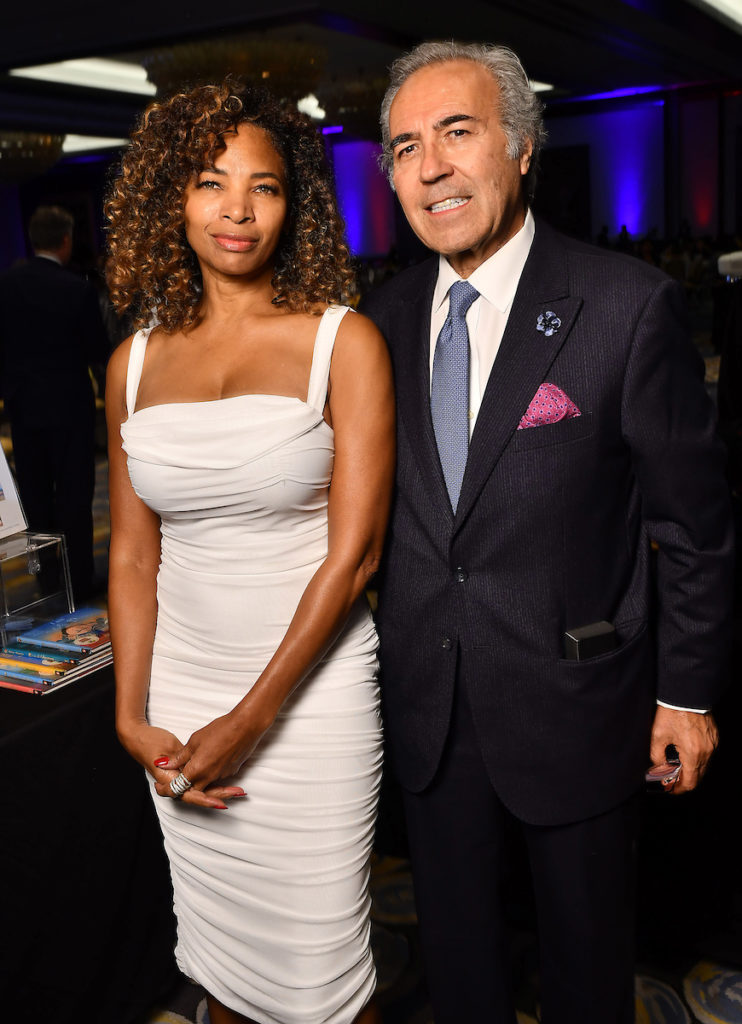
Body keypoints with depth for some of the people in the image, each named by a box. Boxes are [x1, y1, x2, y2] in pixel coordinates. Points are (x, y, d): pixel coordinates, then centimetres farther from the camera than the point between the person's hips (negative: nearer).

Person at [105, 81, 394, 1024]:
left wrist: (249, 718, -13)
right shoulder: (137, 361, 4)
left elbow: (354, 551, -12)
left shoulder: (343, 342, -8)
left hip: (311, 691, -3)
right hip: (180, 693, 4)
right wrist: (133, 719, -2)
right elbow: (132, 553, 7)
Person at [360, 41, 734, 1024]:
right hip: (426, 701, 4)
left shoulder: (627, 305, -14)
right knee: (453, 937, 24)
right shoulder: (385, 315, 0)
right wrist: (392, 644, 8)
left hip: (572, 698, -3)